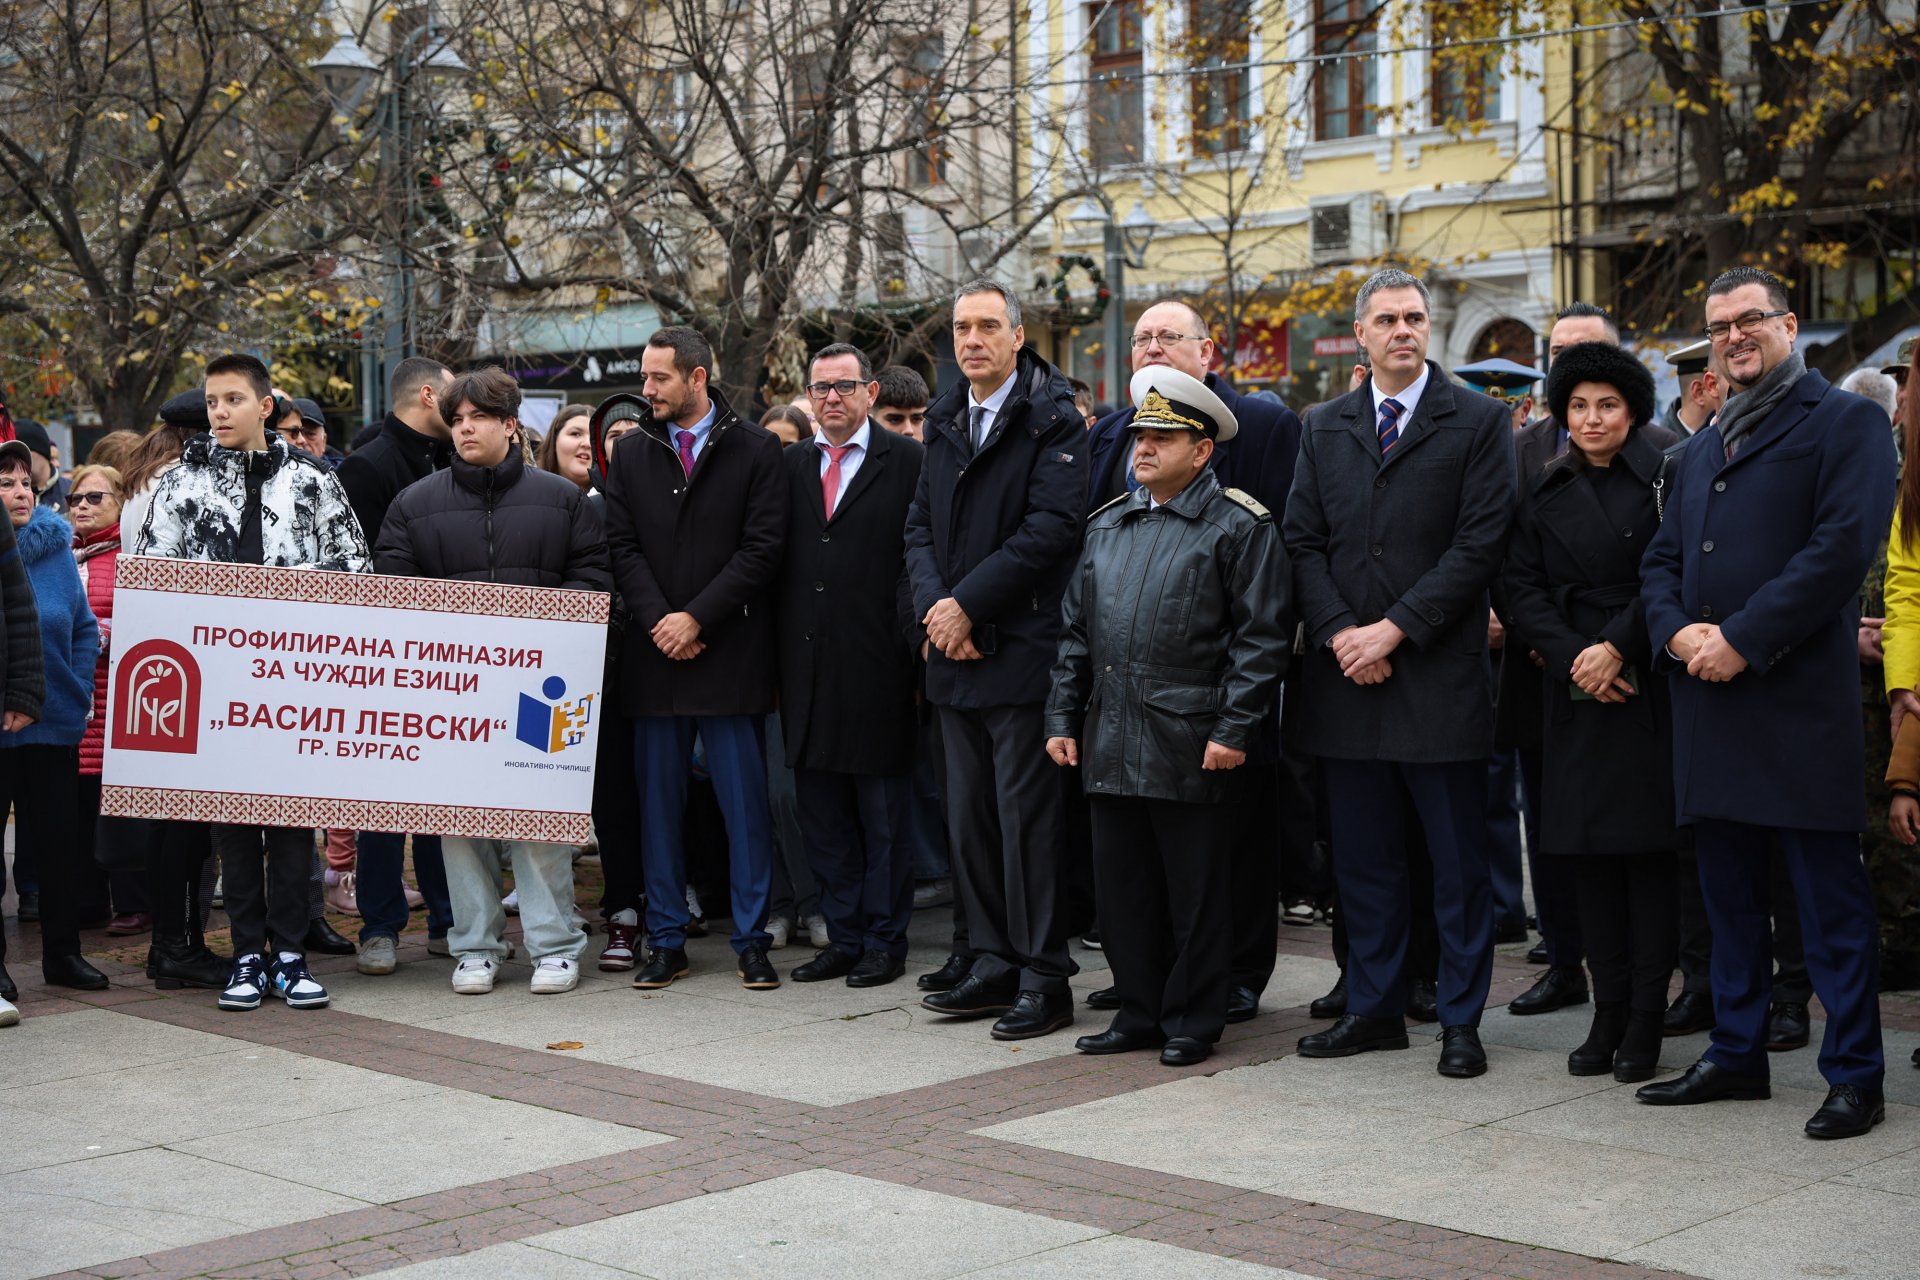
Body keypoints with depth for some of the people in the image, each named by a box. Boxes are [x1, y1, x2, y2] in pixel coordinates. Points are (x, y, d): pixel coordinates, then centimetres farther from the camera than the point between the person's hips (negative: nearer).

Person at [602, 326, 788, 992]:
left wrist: (697, 617, -11)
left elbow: (762, 547, -6)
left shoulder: (755, 449, 0)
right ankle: (666, 941, 15)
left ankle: (751, 941, 8)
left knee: (744, 800, 0)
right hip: (654, 656, 3)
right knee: (658, 800, 7)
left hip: (731, 654, -3)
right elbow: (623, 547, 6)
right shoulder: (632, 453, 11)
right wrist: (659, 622, -8)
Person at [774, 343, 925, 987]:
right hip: (807, 664, 5)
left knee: (884, 814, 4)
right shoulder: (789, 464, 12)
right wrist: (775, 657, 5)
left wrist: (911, 640, -10)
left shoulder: (907, 461, -2)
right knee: (821, 814, 10)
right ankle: (843, 938, 20)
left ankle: (885, 941, 14)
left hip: (876, 664, -5)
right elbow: (770, 556, 11)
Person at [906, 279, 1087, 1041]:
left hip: (1023, 649, -7)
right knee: (969, 817, 11)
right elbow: (921, 525, 13)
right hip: (956, 656, 7)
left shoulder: (1053, 419, -7)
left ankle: (1044, 979, 4)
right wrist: (934, 607, -4)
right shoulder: (945, 422, 16)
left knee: (1027, 814, -4)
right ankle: (994, 966, 21)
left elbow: (1051, 527, -16)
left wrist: (968, 605, -16)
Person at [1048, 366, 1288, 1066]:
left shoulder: (1239, 526, -4)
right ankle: (1139, 1013, 24)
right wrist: (1064, 717, 12)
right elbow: (1076, 628, 18)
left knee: (1195, 895, 3)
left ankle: (1192, 1022, 14)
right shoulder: (1108, 523, 16)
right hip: (1112, 743, 6)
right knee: (1122, 889, 12)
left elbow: (1262, 636, -9)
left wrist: (1234, 731, -14)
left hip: (1192, 747, -6)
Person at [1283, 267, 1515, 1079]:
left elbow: (1480, 543, -8)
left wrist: (1395, 628, -13)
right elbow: (1302, 540, 8)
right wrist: (1338, 632, -7)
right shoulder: (1325, 429, 13)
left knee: (1458, 861, 3)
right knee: (1362, 856, 10)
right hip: (1348, 676, 4)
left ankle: (1461, 1021, 11)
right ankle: (1374, 1009, 20)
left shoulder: (1478, 422, 0)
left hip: (1439, 674, -4)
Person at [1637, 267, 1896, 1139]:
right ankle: (1737, 1055, 23)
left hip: (1801, 699, -7)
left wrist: (1741, 640, -17)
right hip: (1708, 701, 7)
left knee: (1831, 900, -3)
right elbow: (1662, 560, 19)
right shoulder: (1701, 449, 21)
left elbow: (1844, 546, -14)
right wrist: (1678, 632, -3)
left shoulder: (1844, 422, -1)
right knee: (1729, 894, 14)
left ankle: (1855, 1076, 4)